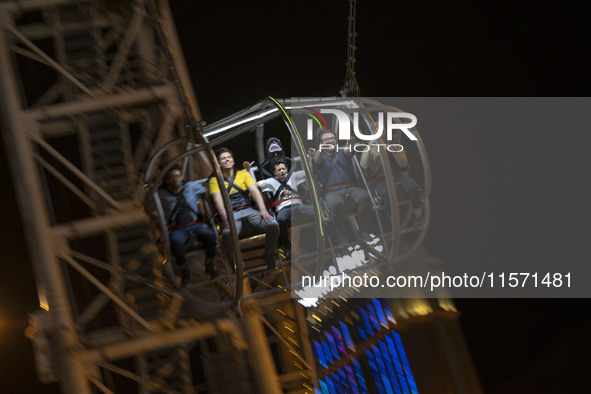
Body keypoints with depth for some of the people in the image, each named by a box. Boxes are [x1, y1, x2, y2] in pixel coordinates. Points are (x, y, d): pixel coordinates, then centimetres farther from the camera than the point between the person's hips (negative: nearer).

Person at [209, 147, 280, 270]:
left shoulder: (243, 174, 21)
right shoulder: (214, 180, 15)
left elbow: (255, 191, 7)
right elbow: (218, 199, -3)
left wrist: (262, 209, -13)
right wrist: (225, 217, -24)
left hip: (249, 210, 3)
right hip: (231, 214, -3)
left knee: (273, 224, -28)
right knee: (227, 233, -41)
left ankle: (269, 258, -5)